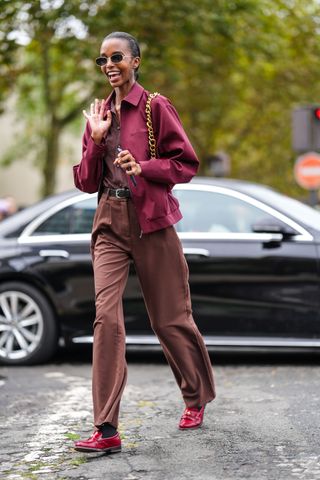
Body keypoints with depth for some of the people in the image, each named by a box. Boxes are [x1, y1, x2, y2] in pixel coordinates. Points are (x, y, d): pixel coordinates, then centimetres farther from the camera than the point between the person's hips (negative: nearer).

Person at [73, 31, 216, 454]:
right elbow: (86, 182, 11)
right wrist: (96, 140, -4)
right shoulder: (99, 114, 12)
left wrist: (143, 167, -19)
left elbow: (187, 163, -4)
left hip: (151, 223, -3)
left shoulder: (156, 107, -2)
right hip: (110, 224, 3)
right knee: (106, 316, -12)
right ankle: (106, 430, -14)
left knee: (170, 318, 7)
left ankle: (197, 398, 33)